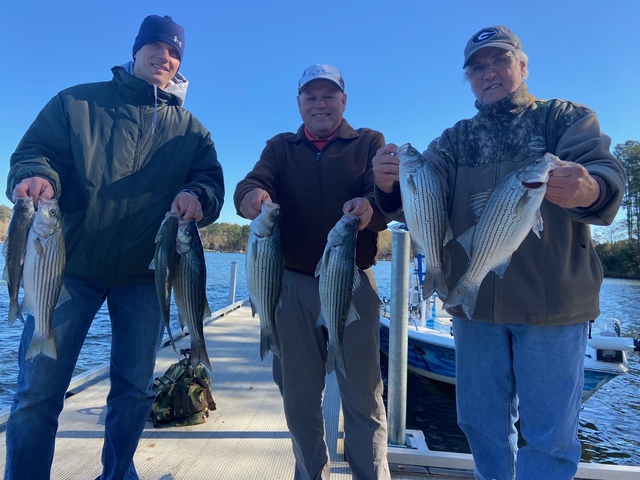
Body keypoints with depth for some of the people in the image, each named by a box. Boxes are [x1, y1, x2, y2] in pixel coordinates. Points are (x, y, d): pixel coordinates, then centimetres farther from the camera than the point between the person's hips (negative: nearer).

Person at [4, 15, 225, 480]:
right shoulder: (78, 102, 8)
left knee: (135, 390, 13)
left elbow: (213, 183, 1)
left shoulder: (191, 129, 11)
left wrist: (196, 196, -23)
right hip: (71, 264, -1)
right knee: (38, 389, 1)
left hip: (145, 273, 2)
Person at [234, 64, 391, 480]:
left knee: (363, 396, 4)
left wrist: (369, 205, -32)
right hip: (294, 284, 3)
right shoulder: (280, 147, 13)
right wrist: (253, 194, -30)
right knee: (299, 396, 13)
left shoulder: (370, 142, 8)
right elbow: (251, 184, -5)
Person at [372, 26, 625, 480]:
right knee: (481, 424, 15)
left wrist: (589, 190, -36)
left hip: (553, 303, -2)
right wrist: (392, 185, -26)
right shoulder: (454, 140, 13)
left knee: (550, 434, 5)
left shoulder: (568, 117, 6)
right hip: (475, 304, 3)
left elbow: (607, 171, -11)